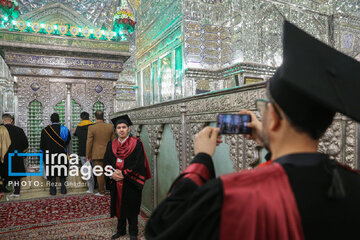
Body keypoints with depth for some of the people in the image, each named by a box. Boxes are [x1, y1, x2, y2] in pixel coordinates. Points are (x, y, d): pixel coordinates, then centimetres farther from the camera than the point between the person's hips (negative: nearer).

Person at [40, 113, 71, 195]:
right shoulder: (65, 129, -1)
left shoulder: (45, 130, -5)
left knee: (52, 173, 6)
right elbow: (68, 140, 12)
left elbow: (42, 145, 0)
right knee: (63, 173, 9)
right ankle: (63, 189, 12)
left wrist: (43, 154, 11)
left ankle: (53, 190, 8)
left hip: (50, 154, -1)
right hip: (62, 154, 1)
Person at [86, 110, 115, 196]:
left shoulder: (91, 128, -11)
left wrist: (88, 155, 2)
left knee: (100, 173, 6)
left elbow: (89, 142, -8)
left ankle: (101, 192, 15)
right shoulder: (110, 127, -1)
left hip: (97, 154, -3)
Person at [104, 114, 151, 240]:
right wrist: (112, 173, -13)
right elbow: (106, 162, 5)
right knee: (119, 206, 15)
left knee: (131, 207, 6)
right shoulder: (111, 144, 8)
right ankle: (121, 230, 33)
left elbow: (138, 163, -14)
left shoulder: (136, 143, -7)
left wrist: (123, 174, -16)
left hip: (130, 182, -4)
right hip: (115, 182, 4)